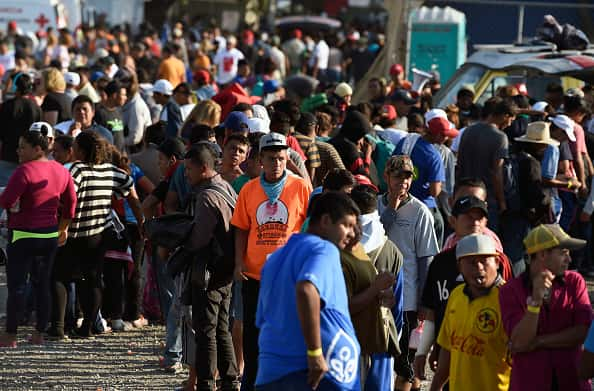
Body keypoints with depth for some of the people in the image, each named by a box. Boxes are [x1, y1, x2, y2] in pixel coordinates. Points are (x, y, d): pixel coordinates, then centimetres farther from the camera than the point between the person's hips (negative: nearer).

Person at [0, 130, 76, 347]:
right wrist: (64, 228, 29)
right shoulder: (60, 171, 7)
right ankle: (39, 334, 15)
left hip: (23, 236, -7)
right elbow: (71, 202, 17)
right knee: (42, 284, 14)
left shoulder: (25, 171, -17)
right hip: (51, 236, 7)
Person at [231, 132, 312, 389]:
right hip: (255, 273, 2)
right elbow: (242, 229, 9)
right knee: (252, 332, 9)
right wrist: (239, 263, -1)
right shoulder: (249, 190, 4)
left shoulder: (301, 188, -2)